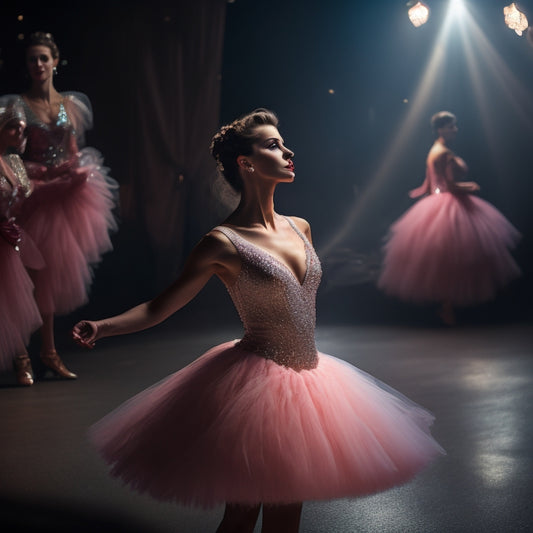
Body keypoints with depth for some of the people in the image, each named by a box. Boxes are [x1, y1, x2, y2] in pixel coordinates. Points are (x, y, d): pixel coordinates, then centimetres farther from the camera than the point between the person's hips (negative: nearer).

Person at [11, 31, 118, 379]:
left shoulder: (72, 104, 9)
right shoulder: (21, 105, -5)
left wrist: (78, 170, -7)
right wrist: (46, 172, -21)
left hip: (69, 193, 5)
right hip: (37, 195, -4)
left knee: (58, 272, 8)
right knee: (43, 273, -1)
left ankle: (48, 353, 18)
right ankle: (49, 352, 9)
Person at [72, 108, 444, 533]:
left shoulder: (300, 228, 7)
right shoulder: (224, 242, -13)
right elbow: (159, 307, -10)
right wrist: (101, 327, -24)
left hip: (306, 377, 7)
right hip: (258, 383, -7)